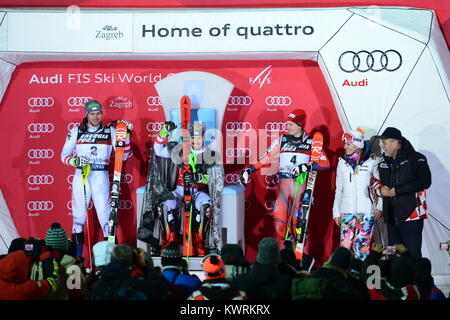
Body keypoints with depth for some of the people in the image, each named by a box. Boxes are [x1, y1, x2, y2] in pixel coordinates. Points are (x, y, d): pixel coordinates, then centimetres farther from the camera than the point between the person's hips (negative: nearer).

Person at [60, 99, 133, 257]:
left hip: (101, 177, -1)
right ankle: (77, 255, 15)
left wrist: (126, 135, -9)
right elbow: (64, 156, 6)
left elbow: (123, 155, 2)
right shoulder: (76, 131, 5)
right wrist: (75, 161, -14)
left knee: (105, 213, -7)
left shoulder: (110, 131, 5)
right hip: (81, 176, 1)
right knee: (79, 215, 5)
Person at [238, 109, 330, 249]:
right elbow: (265, 159, 10)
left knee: (298, 221, -2)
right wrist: (248, 170, 1)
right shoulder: (282, 140, 9)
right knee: (279, 221, -5)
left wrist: (306, 166, -20)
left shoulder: (310, 142, 3)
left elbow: (325, 163, -6)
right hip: (284, 184, 2)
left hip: (301, 185, -2)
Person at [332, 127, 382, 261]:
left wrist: (379, 206, -6)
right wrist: (336, 211, 12)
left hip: (366, 211, -3)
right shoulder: (342, 162, 11)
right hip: (347, 211, 3)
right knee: (345, 245, -4)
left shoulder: (372, 161, 1)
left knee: (362, 245, -4)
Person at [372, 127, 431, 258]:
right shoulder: (384, 163, 16)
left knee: (412, 253, -8)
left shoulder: (415, 158, -6)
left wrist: (396, 191, -15)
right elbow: (375, 181, 27)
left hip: (411, 216, -7)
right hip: (391, 217, 7)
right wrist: (381, 189, 1)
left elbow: (425, 181, -17)